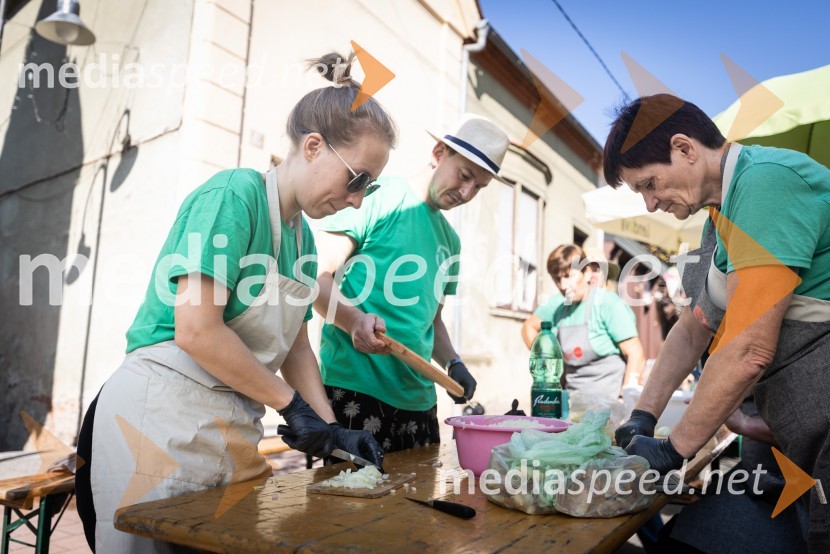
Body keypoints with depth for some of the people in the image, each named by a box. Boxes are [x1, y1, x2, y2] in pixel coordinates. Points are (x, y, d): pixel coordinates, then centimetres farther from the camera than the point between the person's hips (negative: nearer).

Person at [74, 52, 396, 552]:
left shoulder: (303, 233, 9)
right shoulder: (234, 193, -15)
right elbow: (196, 330, -23)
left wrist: (330, 429, 5)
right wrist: (292, 404, -13)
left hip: (234, 425, 8)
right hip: (165, 411, -8)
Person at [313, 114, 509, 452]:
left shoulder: (450, 240, 17)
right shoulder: (378, 196, -6)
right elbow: (318, 276, -11)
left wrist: (452, 363, 6)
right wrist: (355, 320, -28)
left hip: (418, 399, 8)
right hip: (354, 388, -7)